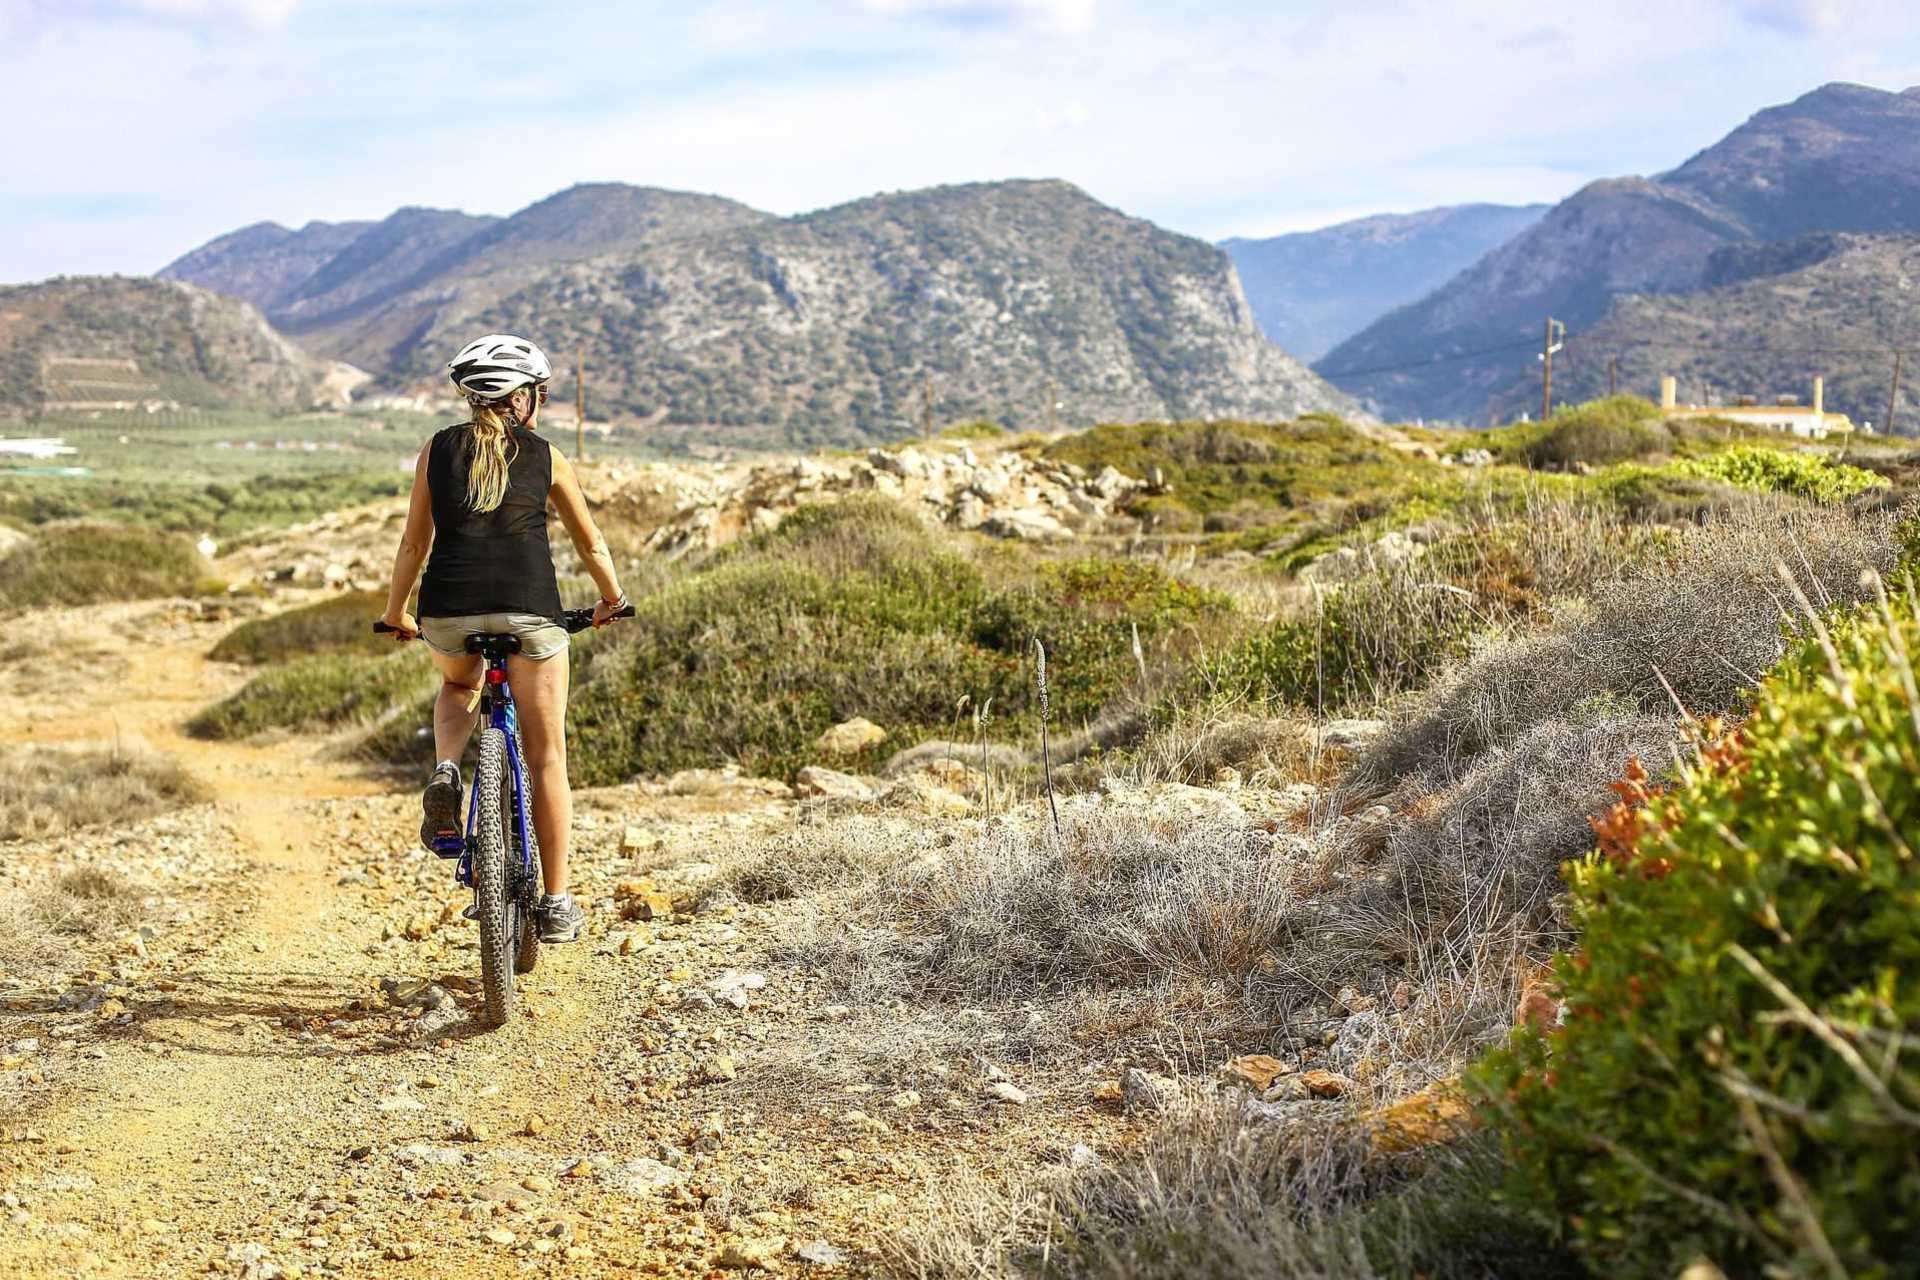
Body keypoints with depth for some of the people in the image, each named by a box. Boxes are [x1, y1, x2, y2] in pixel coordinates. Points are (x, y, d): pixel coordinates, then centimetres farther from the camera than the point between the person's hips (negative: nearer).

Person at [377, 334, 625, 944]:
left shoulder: (438, 448, 14)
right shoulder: (545, 456, 12)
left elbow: (414, 542, 17)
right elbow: (590, 540, 21)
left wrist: (395, 614, 30)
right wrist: (611, 600, 37)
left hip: (448, 607, 2)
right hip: (529, 605, -2)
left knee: (460, 686, 36)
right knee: (546, 757, 9)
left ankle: (445, 774, 6)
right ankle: (556, 904, 10)